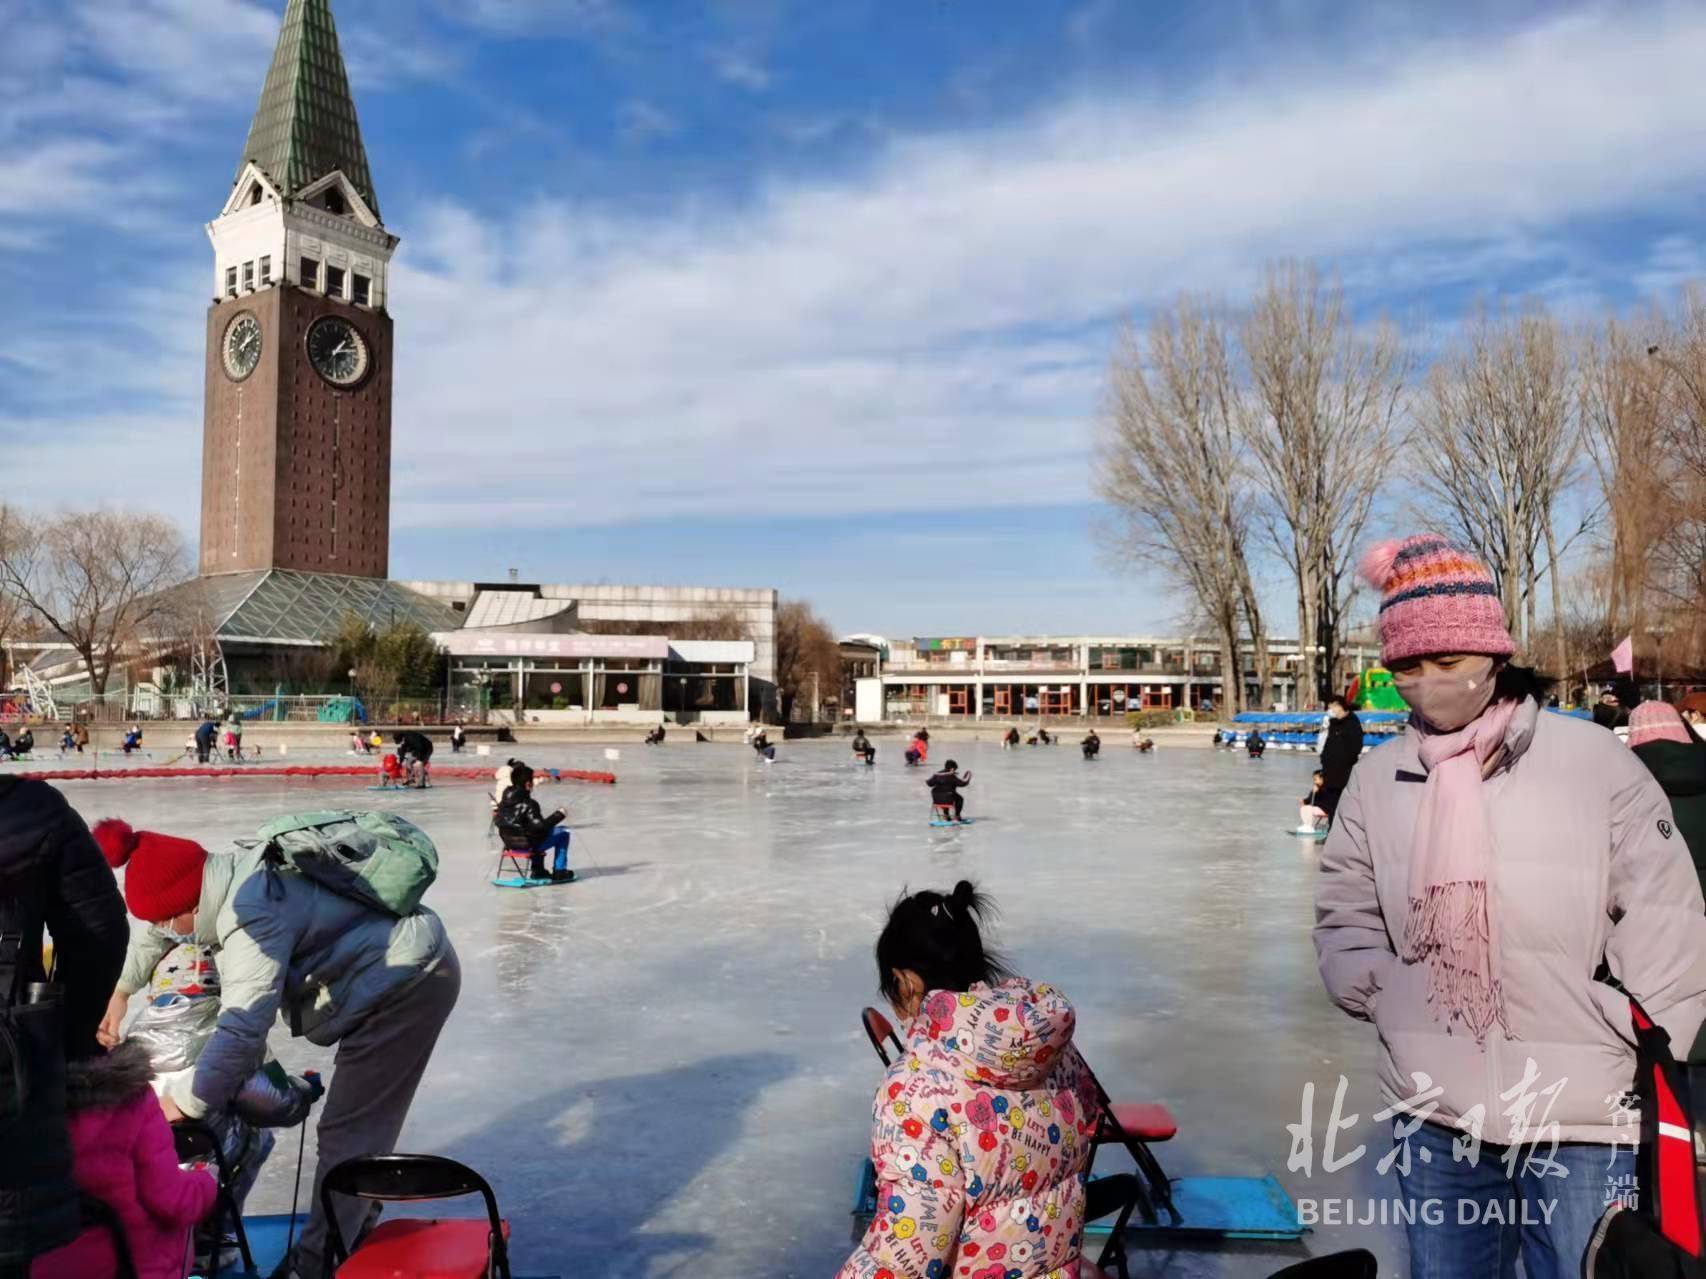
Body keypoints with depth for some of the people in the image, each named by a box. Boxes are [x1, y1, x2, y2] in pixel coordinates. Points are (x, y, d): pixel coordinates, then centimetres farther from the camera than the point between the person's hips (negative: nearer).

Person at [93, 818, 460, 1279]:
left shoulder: (254, 914, -29)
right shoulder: (230, 876, 1)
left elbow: (242, 1030, -31)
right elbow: (158, 924, 23)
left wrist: (183, 1101, -19)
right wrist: (120, 988, 28)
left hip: (409, 981, -10)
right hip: (404, 970, 10)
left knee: (347, 1130, -4)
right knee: (364, 1121, 22)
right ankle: (353, 1230, 37)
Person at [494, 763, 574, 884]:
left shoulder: (503, 801, -1)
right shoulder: (528, 804, -23)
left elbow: (498, 822, 9)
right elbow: (540, 826, -25)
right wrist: (558, 815, -14)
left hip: (509, 843, 8)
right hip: (527, 844, -8)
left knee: (539, 833, 37)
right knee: (563, 832, 6)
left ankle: (537, 870, 37)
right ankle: (559, 871, 10)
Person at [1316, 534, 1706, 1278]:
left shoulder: (1594, 761, -8)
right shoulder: (1376, 780, 1)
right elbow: (1345, 920, 10)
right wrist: (1386, 997, -5)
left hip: (1584, 1122, -3)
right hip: (1432, 1118, 3)